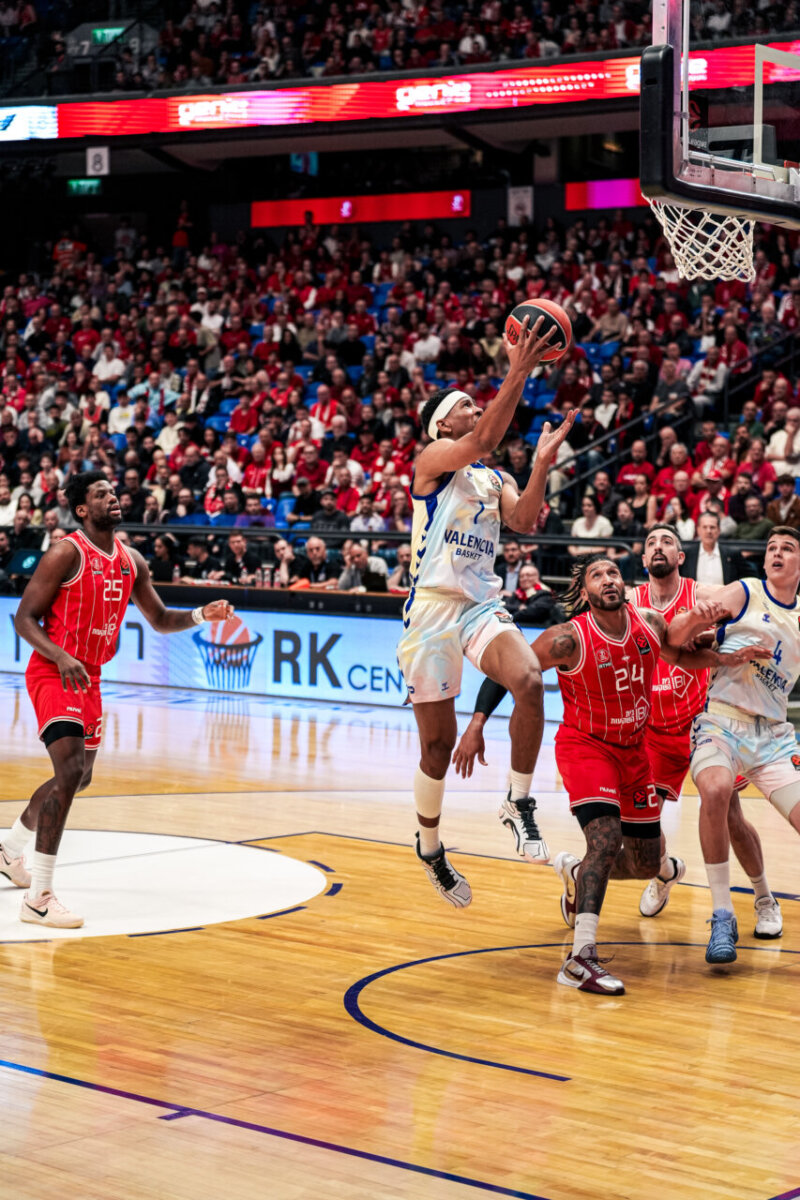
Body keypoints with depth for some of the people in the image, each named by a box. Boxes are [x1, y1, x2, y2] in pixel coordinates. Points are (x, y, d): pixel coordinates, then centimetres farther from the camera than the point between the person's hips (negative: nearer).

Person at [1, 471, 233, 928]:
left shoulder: (131, 561, 6)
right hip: (52, 673, -8)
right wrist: (63, 657, -30)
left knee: (79, 777, 20)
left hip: (89, 677, 8)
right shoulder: (67, 554, -15)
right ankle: (39, 898, -20)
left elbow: (160, 619, 15)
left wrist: (201, 615, -4)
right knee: (70, 772, -22)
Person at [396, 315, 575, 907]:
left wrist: (543, 463, -10)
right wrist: (518, 375, -26)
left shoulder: (497, 480, 18)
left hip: (483, 606, 5)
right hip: (433, 608, -4)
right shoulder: (434, 458, -1)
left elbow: (524, 520, -1)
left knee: (530, 681, -27)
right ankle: (430, 847, 25)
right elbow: (483, 442, -21)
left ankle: (519, 802, -12)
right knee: (438, 742, 2)